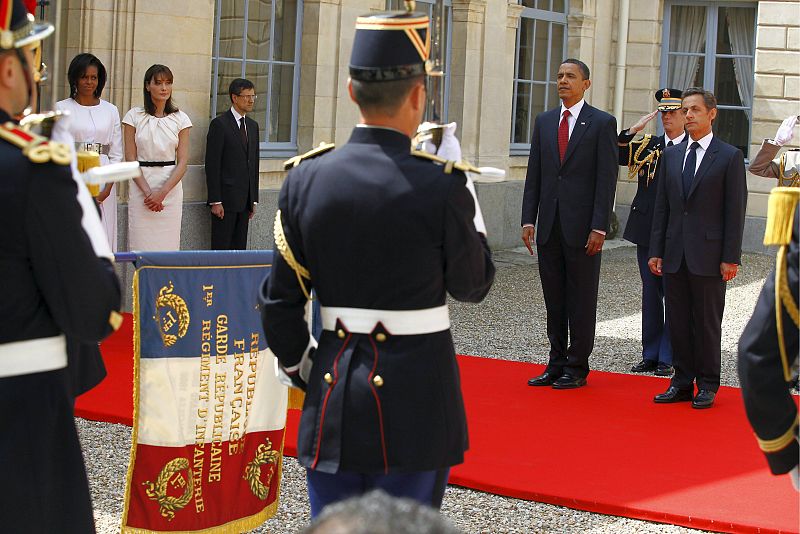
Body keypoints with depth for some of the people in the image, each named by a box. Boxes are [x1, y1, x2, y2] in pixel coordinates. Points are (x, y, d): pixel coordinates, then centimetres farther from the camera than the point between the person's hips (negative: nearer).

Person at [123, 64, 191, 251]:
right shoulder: (134, 116, 3)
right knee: (141, 244, -4)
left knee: (168, 244, -1)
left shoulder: (180, 119, 5)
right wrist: (147, 191, -10)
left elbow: (182, 162, 1)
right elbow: (130, 159, 0)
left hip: (171, 187, 1)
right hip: (141, 184, -1)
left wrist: (162, 193, -10)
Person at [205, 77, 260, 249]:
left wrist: (254, 199, 14)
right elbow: (212, 165, -11)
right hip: (225, 197, -7)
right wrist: (215, 201, -16)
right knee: (221, 246, -3)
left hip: (245, 199, 7)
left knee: (240, 246, 8)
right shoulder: (219, 124, -7)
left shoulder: (253, 126, 15)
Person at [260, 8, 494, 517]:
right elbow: (473, 284, 1)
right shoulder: (442, 184, -14)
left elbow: (280, 302, 2)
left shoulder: (305, 178, -3)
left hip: (333, 400, 3)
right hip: (415, 398, -3)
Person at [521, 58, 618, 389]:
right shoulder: (544, 122, 12)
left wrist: (599, 227, -13)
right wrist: (528, 220, 4)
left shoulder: (602, 123, -2)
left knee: (581, 298, 2)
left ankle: (577, 368, 10)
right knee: (554, 299, 9)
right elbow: (534, 175, 12)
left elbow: (606, 178, -7)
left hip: (582, 226, -4)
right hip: (549, 225, 5)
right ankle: (556, 364, 17)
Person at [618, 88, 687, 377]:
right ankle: (650, 355, 19)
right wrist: (633, 130, -8)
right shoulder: (648, 145, 10)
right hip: (647, 231, 4)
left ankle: (669, 358, 7)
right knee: (650, 294, 11)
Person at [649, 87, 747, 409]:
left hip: (708, 255, -5)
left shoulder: (729, 156, -2)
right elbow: (662, 206, 12)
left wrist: (731, 258, -10)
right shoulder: (671, 155, 12)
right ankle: (682, 382, 17)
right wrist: (656, 251, 7)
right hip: (675, 255, 5)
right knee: (678, 322, 8)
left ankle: (707, 385, 11)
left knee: (707, 322, 2)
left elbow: (735, 210, -5)